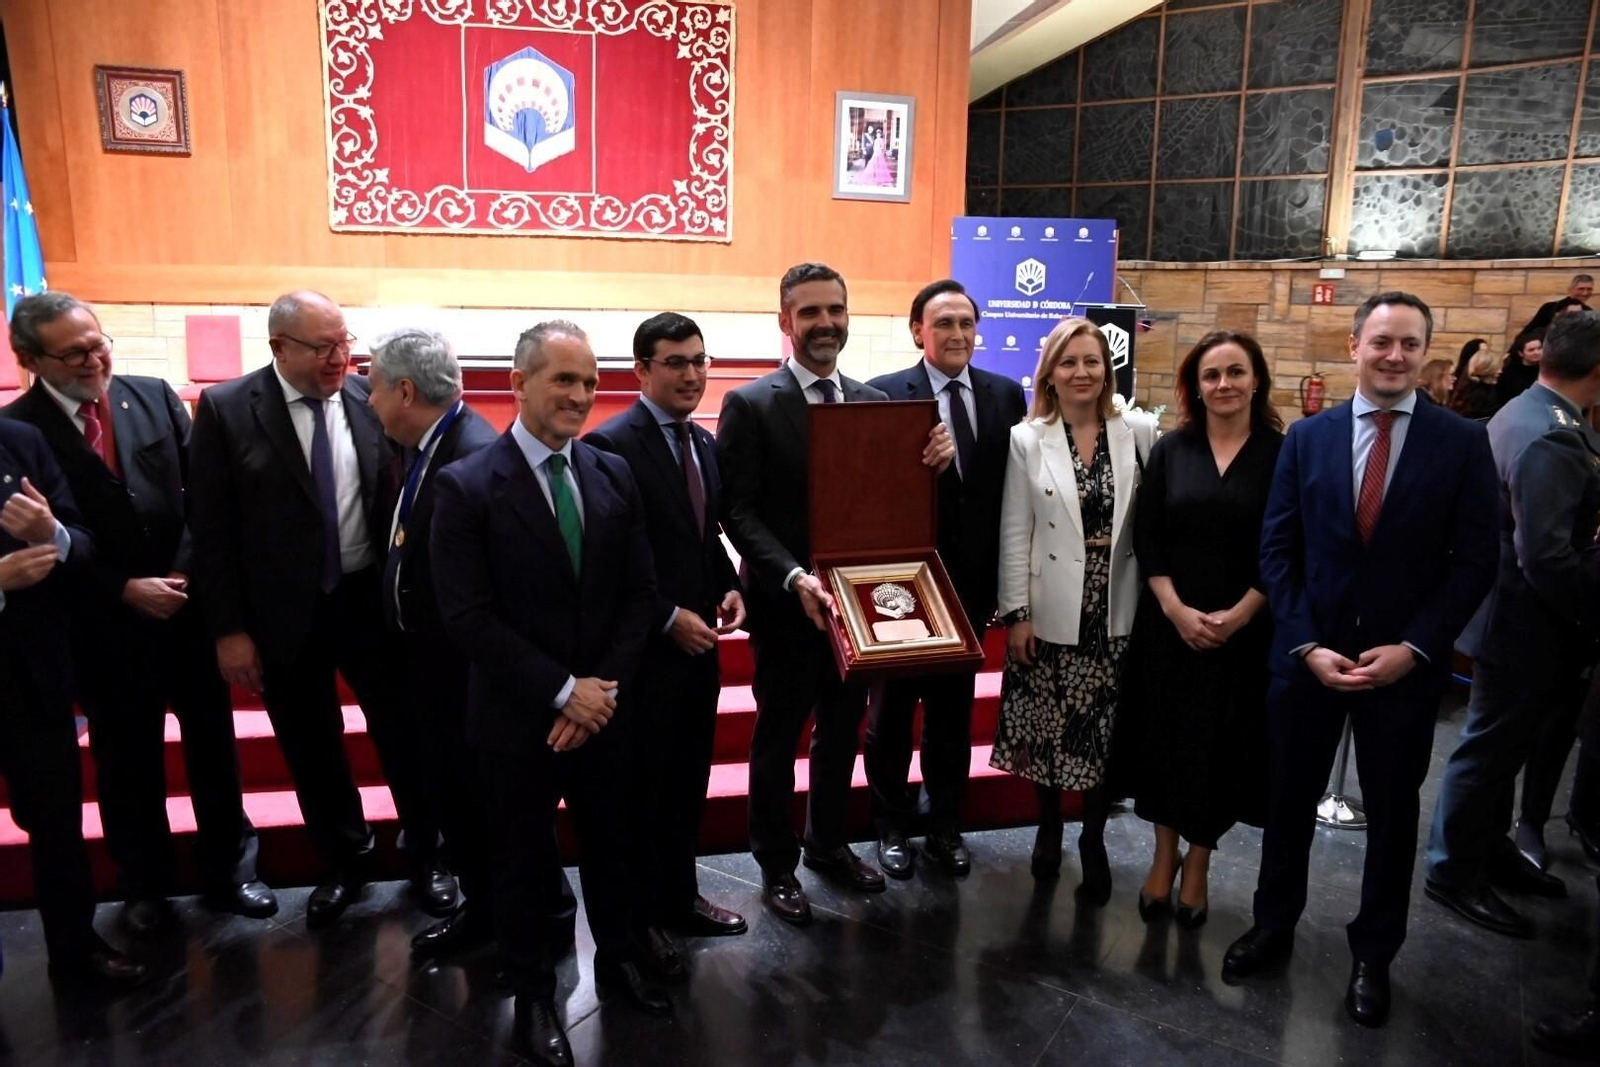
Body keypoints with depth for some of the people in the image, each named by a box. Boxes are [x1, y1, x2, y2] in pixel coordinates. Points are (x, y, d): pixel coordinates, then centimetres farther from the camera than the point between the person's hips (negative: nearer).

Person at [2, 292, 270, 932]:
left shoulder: (154, 397, -2)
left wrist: (184, 572, -12)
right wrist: (125, 590, -15)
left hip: (190, 604, 2)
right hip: (106, 626, -2)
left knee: (213, 744, 14)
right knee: (127, 763, 15)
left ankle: (228, 868, 33)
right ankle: (145, 888, 36)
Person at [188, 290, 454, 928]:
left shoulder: (371, 400, -3)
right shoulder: (226, 409, -7)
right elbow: (212, 530, -6)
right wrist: (229, 629, -8)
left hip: (371, 600, 1)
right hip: (286, 612, 0)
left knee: (401, 732, 11)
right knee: (311, 748, 15)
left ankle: (424, 854, 33)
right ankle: (344, 861, 38)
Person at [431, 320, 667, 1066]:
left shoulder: (614, 475, 1)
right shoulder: (467, 486, -13)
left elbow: (638, 591, 1)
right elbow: (467, 618, -17)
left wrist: (605, 687, -10)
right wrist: (562, 691, -18)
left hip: (604, 707, 4)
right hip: (518, 717, -3)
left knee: (609, 844, 20)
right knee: (523, 860, 14)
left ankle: (617, 960, 44)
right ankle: (533, 994, 36)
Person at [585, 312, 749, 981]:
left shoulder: (705, 443, 9)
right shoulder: (611, 445, -15)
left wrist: (729, 590, -1)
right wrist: (669, 619, -18)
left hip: (699, 643, 7)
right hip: (645, 650, -7)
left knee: (689, 781, 19)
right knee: (642, 787, 8)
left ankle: (680, 896, 37)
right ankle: (642, 918, 26)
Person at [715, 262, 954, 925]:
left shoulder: (874, 401, 6)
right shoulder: (750, 405, -10)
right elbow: (738, 511, -15)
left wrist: (934, 460, -14)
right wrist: (794, 577, -27)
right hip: (787, 602, -5)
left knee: (842, 731, 19)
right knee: (779, 736, 10)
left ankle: (829, 845, 39)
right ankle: (776, 865, 28)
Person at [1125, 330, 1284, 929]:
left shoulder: (1283, 454, -2)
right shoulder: (1171, 450, 2)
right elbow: (1146, 539, -1)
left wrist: (1237, 615, -13)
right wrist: (1177, 609, -12)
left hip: (1245, 630, -1)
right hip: (1168, 624, 1)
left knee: (1224, 746, 8)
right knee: (1165, 739, 8)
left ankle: (1198, 864, 26)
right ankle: (1164, 856, 27)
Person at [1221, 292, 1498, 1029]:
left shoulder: (1462, 443, -3)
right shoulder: (1307, 437, 1)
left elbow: (1474, 562, -5)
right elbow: (1277, 550, -1)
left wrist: (1414, 648, -14)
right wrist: (1306, 644, -10)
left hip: (1405, 664, -1)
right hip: (1308, 657, 1)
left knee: (1391, 814, 14)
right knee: (1289, 801, 14)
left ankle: (1372, 954, 32)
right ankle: (1273, 925, 34)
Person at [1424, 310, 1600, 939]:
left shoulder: (1523, 412, 7)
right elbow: (1548, 558, -29)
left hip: (1509, 610, 10)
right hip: (1527, 623, -10)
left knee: (1503, 745, 22)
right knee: (1491, 749, 5)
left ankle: (1488, 848, 38)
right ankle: (1454, 871, 21)